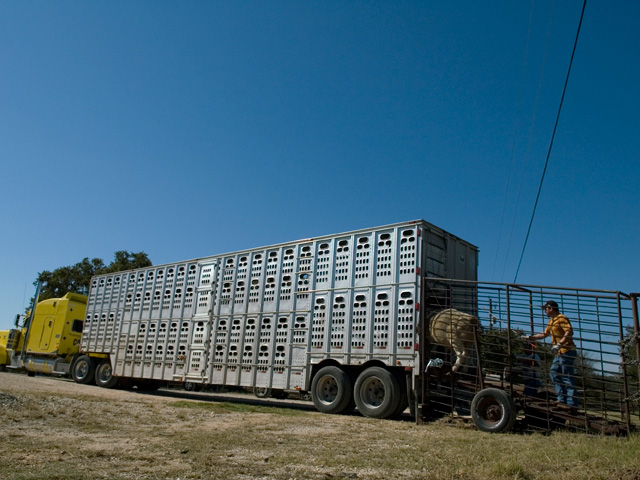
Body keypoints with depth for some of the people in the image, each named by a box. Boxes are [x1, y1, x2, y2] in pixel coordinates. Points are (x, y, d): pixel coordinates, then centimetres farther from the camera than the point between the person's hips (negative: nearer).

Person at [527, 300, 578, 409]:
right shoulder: (551, 321, 20)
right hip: (559, 353, 10)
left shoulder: (561, 318, -10)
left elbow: (569, 332, -22)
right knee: (554, 373, 10)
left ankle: (572, 403, -5)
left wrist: (559, 344, -28)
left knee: (567, 377, -8)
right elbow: (544, 335, 28)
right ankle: (562, 399, 13)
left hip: (567, 352, -10)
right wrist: (529, 338, 26)